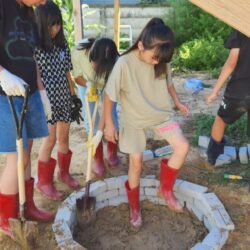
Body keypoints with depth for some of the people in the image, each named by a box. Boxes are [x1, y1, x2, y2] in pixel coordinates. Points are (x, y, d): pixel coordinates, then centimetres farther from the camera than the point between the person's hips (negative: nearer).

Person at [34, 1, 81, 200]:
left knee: (64, 137, 13)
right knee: (50, 140, -3)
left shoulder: (62, 44, 7)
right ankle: (44, 182, 14)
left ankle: (64, 172, 33)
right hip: (46, 99, -5)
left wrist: (74, 94, 13)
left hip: (64, 97, 5)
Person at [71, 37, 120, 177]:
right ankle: (98, 159, 10)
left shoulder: (115, 64, -41)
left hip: (108, 86, -1)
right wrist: (88, 84, -41)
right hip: (87, 84, 1)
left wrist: (100, 132, -42)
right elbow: (77, 76, -17)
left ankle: (112, 152, 22)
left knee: (112, 117, -6)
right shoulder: (78, 52, -38)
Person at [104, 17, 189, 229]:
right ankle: (135, 209, 25)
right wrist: (109, 124, -12)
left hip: (161, 113, 4)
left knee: (182, 147, -10)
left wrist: (178, 103, 19)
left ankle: (166, 189, 14)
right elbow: (109, 95, -14)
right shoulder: (124, 64, -23)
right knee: (136, 163, 1)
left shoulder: (162, 62, -10)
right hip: (134, 120, -4)